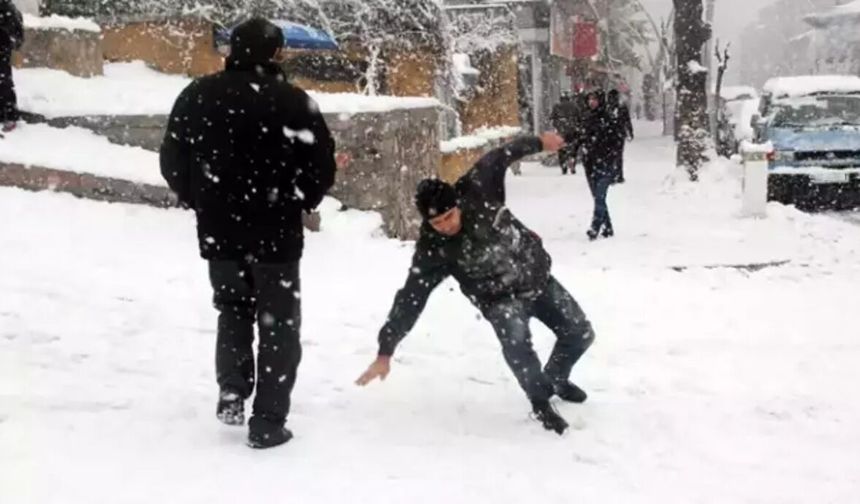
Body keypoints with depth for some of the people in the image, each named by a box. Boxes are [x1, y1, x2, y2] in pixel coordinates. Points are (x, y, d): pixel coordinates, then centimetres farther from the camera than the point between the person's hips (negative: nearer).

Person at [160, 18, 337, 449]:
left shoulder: (196, 96, 0)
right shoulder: (292, 101, -12)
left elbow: (172, 161, 6)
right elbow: (322, 167, -10)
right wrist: (297, 204, 8)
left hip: (218, 230, 4)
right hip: (275, 232, -3)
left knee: (233, 311, 25)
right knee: (278, 324, 8)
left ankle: (232, 392, 11)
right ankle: (268, 422, 8)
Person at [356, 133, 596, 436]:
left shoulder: (476, 189, -23)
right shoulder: (432, 250, -26)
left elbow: (500, 157, -3)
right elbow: (410, 300, -25)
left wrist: (539, 142, 8)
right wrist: (385, 351, -25)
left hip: (539, 278, 4)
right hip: (501, 298, -4)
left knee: (580, 334, 10)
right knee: (515, 340, -33)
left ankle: (556, 379, 40)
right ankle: (541, 402, -9)